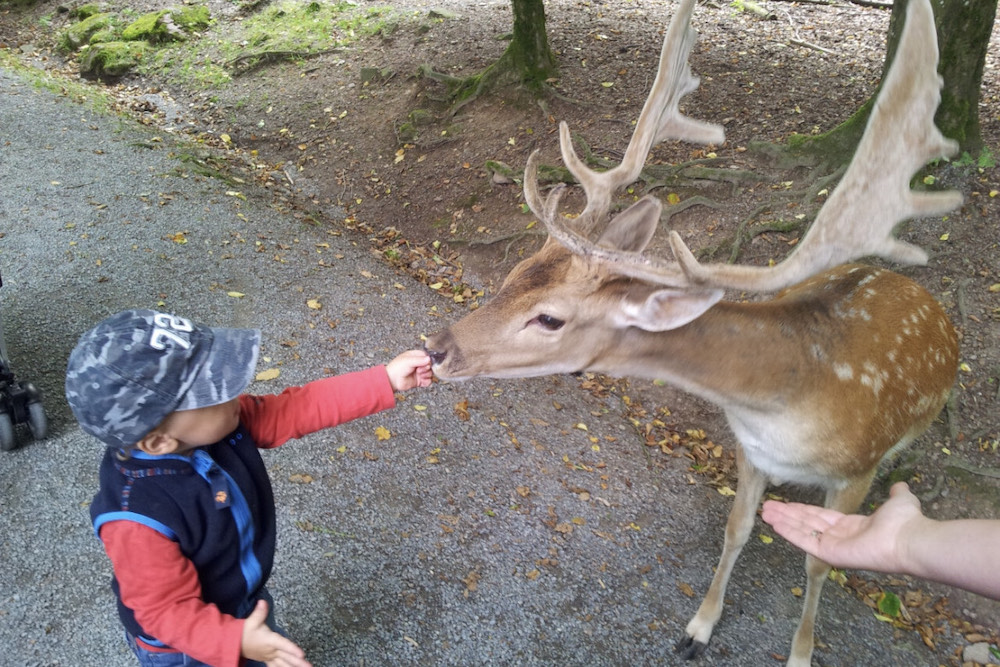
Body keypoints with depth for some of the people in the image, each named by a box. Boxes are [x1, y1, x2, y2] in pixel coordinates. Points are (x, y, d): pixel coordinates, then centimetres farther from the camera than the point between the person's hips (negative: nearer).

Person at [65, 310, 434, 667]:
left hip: (245, 599, 6)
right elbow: (167, 610, -31)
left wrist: (385, 379, -21)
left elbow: (298, 409, -17)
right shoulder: (139, 518, -40)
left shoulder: (216, 422, -22)